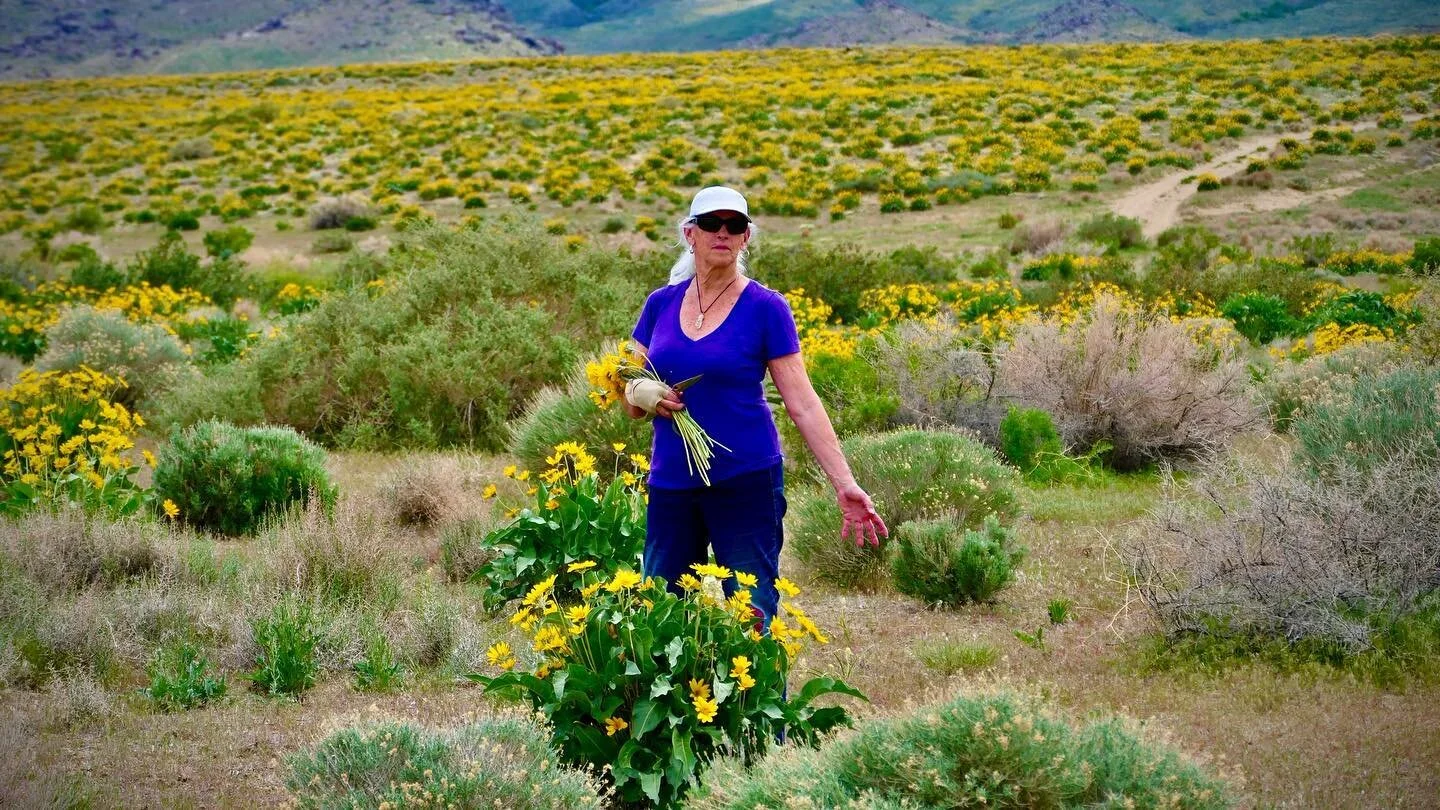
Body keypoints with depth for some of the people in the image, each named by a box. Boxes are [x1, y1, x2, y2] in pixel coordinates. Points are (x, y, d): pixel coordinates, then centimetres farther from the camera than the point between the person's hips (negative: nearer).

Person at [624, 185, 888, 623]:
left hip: (746, 481, -4)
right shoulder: (660, 304, 6)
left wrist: (844, 483, -14)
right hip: (671, 485, 4)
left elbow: (803, 404, -7)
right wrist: (642, 394, -12)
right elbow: (630, 399, 12)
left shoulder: (765, 308, -5)